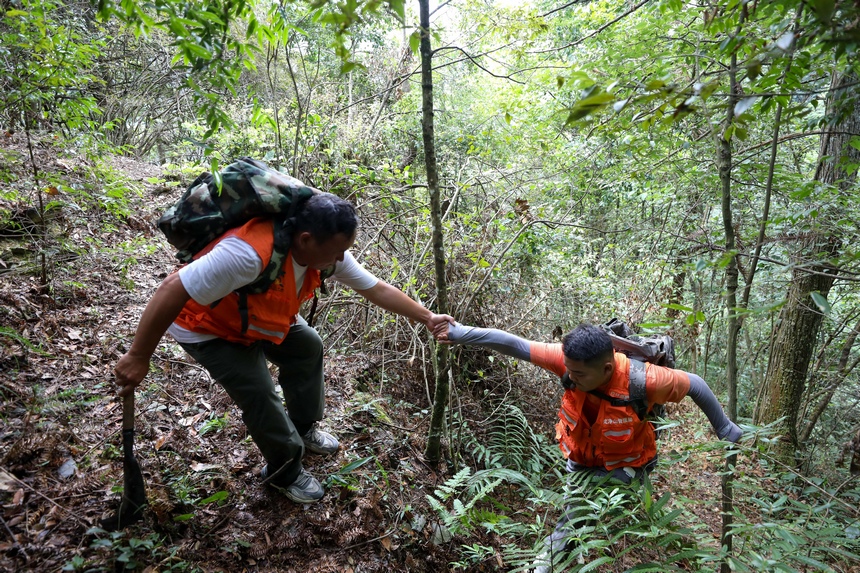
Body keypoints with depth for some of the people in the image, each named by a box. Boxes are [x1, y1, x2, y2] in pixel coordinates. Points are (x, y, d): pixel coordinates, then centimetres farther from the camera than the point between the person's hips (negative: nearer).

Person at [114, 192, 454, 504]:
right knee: (259, 395, -9)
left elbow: (377, 289, -8)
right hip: (208, 328, -7)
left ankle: (303, 429, 36)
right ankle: (284, 473, 18)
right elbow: (171, 290, -39)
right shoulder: (251, 252, -45)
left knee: (308, 347, 12)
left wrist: (426, 317, -7)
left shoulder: (328, 252, -20)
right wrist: (138, 357, -30)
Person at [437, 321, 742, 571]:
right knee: (575, 522, 13)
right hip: (581, 463, 3)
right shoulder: (571, 360, -28)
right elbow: (514, 344, -26)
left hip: (623, 467, -3)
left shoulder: (642, 379, -34)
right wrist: (460, 333, -28)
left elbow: (694, 384, -16)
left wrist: (723, 427, -2)